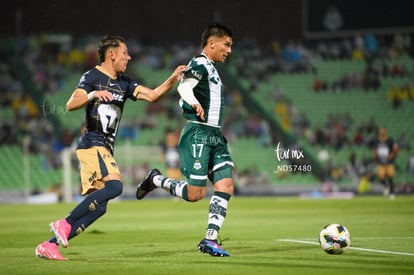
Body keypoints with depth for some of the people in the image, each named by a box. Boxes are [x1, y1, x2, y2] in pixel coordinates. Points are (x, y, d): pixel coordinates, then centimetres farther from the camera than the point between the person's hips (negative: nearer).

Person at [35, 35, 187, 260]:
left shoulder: (124, 83, 18)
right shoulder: (91, 77, -3)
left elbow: (152, 95, 13)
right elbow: (71, 105, -15)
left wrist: (173, 79, 0)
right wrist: (92, 95, -32)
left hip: (106, 149, 8)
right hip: (92, 144, -8)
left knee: (98, 207, 1)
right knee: (114, 185, -27)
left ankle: (49, 245, 1)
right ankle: (65, 224, -22)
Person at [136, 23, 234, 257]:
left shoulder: (212, 69, 22)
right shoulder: (200, 64, -7)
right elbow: (184, 87, -28)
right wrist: (195, 104, -46)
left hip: (215, 136, 9)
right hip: (198, 134, -9)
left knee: (226, 186, -6)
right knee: (195, 194, -10)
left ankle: (210, 239, -6)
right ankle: (156, 180, 15)